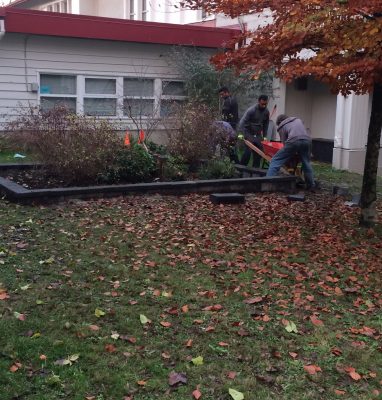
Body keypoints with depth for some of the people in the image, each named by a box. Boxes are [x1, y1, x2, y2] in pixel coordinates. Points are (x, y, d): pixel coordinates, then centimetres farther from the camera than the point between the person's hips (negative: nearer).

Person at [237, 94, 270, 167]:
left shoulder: (266, 111, 1)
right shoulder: (251, 110, -18)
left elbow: (266, 124, 13)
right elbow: (243, 122, -18)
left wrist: (264, 136, 11)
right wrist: (241, 134, -23)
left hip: (258, 135, 6)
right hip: (249, 133, -6)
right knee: (248, 150, -16)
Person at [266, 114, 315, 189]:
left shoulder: (282, 127, 23)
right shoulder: (298, 120, 37)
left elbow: (284, 142, 17)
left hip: (294, 141, -4)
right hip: (307, 140, 4)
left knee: (276, 161, 4)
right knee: (306, 163, 22)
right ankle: (311, 185, 26)